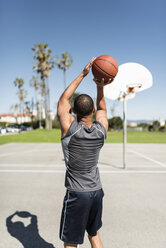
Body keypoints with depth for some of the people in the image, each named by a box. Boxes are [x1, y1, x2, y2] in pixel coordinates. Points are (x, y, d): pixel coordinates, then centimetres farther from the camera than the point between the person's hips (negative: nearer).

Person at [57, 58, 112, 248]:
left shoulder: (70, 129, -18)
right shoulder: (101, 130, -6)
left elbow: (63, 99, -4)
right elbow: (102, 108, 15)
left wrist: (83, 74, 0)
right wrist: (100, 87, 2)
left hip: (77, 194, -5)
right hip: (97, 192, 5)